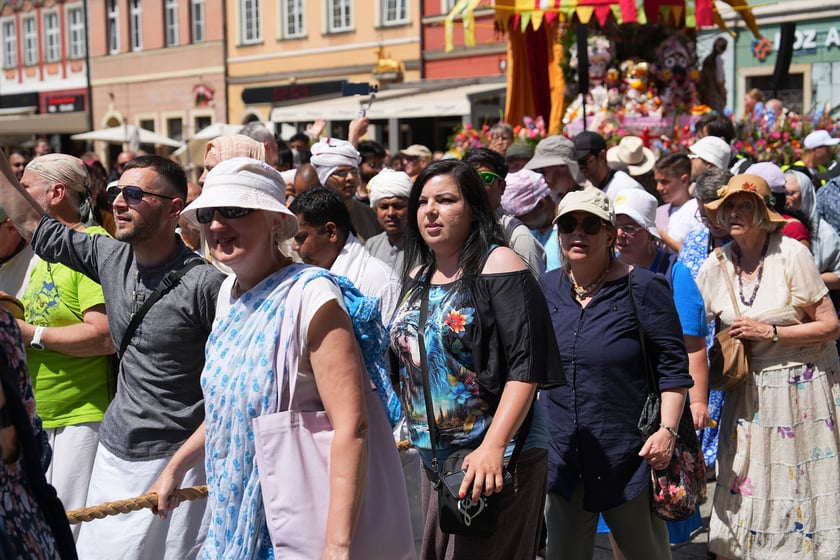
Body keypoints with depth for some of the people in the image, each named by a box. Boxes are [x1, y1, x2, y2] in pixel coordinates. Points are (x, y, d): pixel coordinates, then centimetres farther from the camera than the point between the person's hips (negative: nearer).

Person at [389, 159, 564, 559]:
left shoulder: (497, 266, -12)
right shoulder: (418, 274, 10)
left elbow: (525, 368, -19)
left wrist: (493, 447, -26)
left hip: (497, 458, -7)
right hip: (433, 458, 7)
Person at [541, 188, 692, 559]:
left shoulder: (642, 288, -7)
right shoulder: (547, 289, 6)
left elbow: (673, 365, -7)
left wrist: (667, 430, -15)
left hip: (629, 455, -4)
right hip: (562, 455, 4)